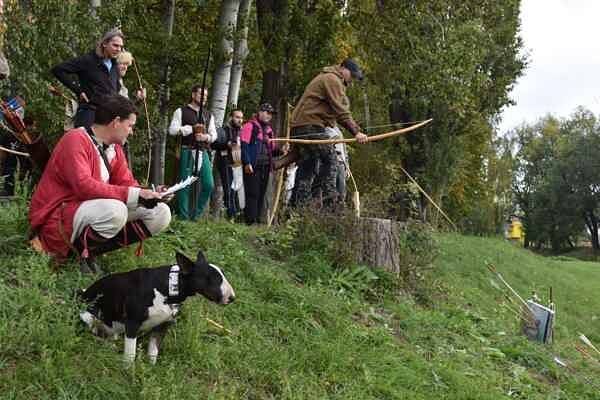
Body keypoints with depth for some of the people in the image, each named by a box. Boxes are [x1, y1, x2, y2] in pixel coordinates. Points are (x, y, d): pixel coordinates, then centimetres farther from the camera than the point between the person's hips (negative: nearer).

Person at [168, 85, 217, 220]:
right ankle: (184, 217, 3)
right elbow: (172, 130, -4)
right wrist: (192, 128, -12)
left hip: (203, 153, 5)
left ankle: (196, 215, 10)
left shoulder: (209, 115, 21)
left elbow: (214, 134, 14)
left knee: (209, 185, -4)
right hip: (187, 152, -4)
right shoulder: (181, 111, 6)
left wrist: (206, 137, -9)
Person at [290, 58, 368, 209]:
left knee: (307, 165, 9)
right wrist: (356, 131, -19)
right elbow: (341, 111, -16)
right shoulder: (332, 79, -7)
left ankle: (297, 205, 8)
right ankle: (330, 202, -14)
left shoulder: (326, 78, 27)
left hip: (299, 126, 11)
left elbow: (335, 110, 25)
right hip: (311, 124, -11)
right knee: (329, 159, -10)